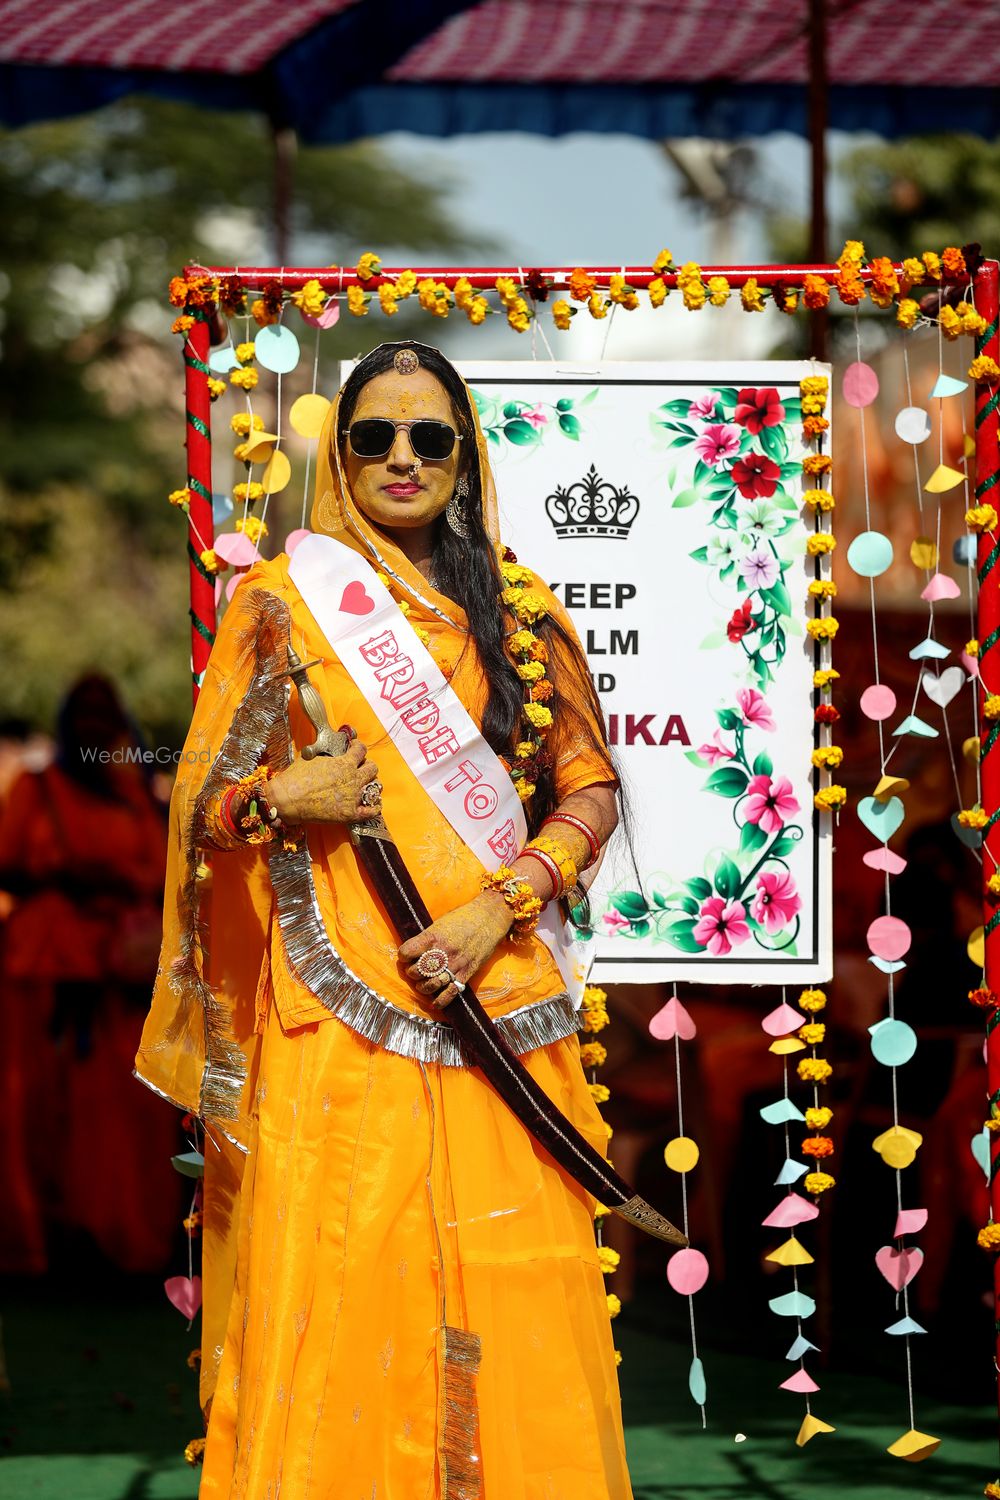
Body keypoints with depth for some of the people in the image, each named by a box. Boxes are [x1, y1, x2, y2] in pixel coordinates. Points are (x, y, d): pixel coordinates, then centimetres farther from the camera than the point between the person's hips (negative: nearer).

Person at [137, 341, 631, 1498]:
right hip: (336, 1015, -2)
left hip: (499, 1000, 2)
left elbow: (591, 791, 9)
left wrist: (500, 905, -6)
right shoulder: (283, 602, 5)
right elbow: (206, 803, 7)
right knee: (333, 1292, -6)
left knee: (511, 1297, -1)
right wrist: (283, 801, -14)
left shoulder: (521, 612, 10)